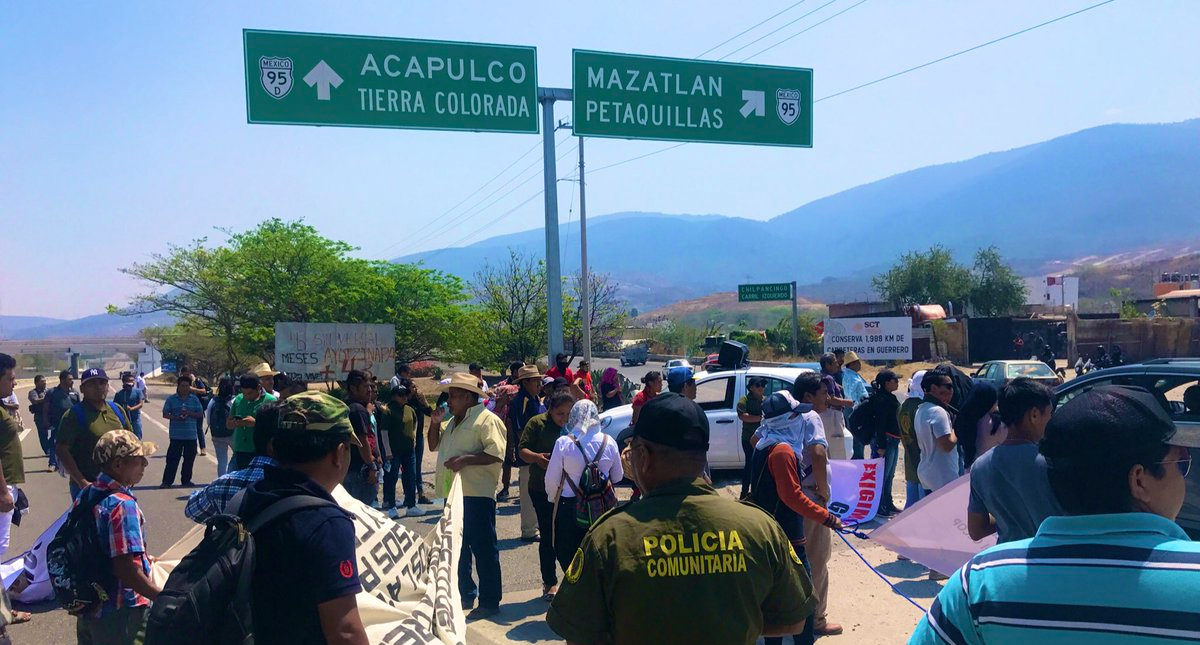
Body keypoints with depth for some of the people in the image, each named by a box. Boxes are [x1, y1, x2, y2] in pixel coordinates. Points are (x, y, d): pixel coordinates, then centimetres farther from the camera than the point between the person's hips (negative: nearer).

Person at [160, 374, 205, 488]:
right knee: (172, 458, -3)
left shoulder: (194, 399, 8)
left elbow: (200, 414, 6)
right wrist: (175, 417, -16)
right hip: (176, 435, -2)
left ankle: (186, 480, 19)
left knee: (189, 459, 8)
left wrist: (190, 413, -12)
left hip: (191, 435, 2)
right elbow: (165, 414, 2)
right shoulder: (171, 399, 4)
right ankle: (167, 481, 3)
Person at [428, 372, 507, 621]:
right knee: (458, 548, 17)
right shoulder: (452, 423, 20)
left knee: (483, 549, -3)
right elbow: (434, 445, 26)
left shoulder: (486, 419, -10)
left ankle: (489, 602, 4)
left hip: (476, 496, -9)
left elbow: (497, 453, -19)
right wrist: (435, 423, 9)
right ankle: (466, 595, 30)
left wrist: (465, 459, -24)